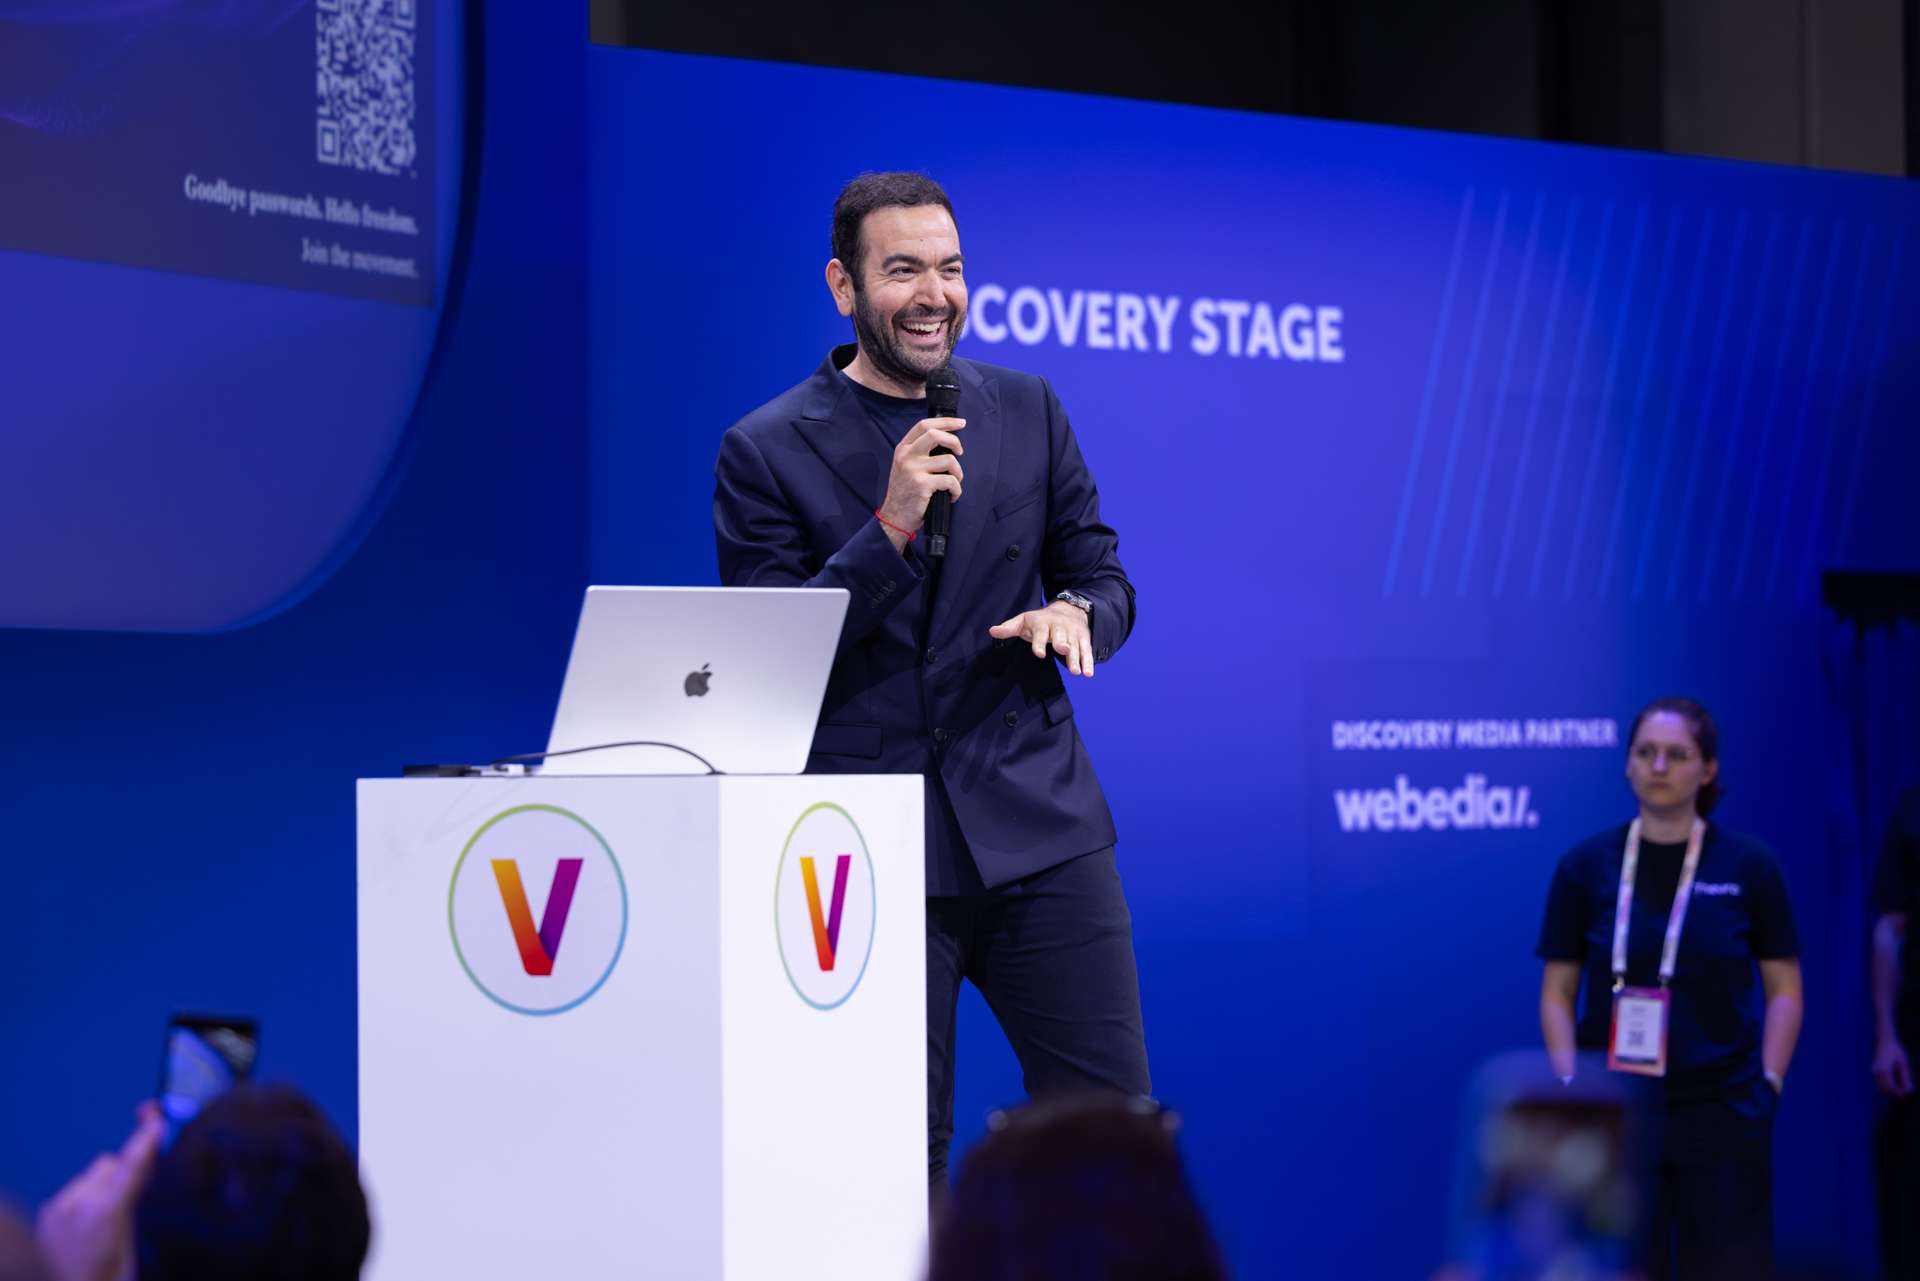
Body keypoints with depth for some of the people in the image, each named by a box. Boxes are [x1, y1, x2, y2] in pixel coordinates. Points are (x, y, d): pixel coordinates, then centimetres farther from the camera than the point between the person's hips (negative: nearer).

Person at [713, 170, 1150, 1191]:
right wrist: (890, 525, -17)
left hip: (1039, 824, 3)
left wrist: (1072, 612, -9)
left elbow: (1104, 578, 15)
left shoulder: (1027, 410, 11)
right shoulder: (766, 451, 0)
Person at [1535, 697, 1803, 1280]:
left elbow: (1784, 989, 5)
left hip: (1722, 1113, 0)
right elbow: (1557, 993, 4)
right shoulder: (1586, 866, 0)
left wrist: (1769, 1084, -5)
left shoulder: (1748, 866, -1)